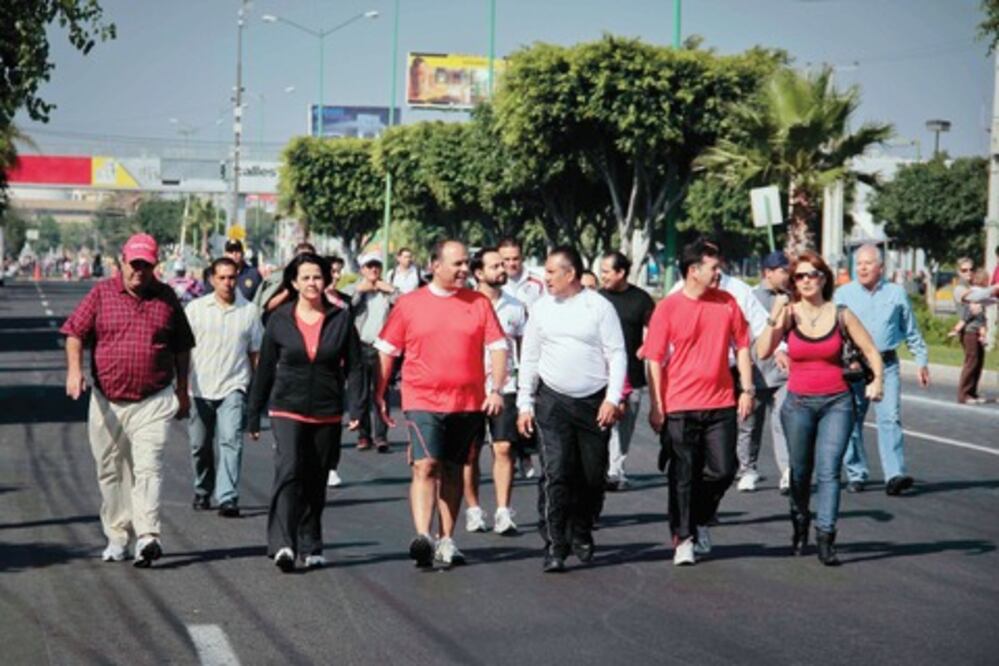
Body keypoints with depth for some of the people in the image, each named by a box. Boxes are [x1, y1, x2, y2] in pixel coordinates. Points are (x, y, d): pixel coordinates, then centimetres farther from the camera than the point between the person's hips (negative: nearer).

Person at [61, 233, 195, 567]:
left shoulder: (167, 297, 6)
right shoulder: (102, 293, 4)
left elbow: (182, 348, 14)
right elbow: (75, 333, 2)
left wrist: (182, 391, 15)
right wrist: (74, 369, -15)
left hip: (154, 401, -2)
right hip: (107, 402, 2)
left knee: (148, 467, -15)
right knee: (111, 473, 10)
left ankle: (148, 537, -21)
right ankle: (117, 537, 21)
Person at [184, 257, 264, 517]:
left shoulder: (249, 311, 4)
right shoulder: (196, 308, 4)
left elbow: (255, 352, 10)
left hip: (233, 388, -1)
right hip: (200, 388, 1)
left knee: (231, 441, -15)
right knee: (200, 446, 10)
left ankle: (228, 498, -18)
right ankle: (202, 492, 31)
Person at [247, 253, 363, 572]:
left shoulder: (341, 319, 3)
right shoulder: (280, 319, 2)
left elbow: (354, 367, 4)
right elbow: (265, 369, 8)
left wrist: (355, 407, -8)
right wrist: (254, 415, 10)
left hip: (327, 414, 2)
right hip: (288, 411, -2)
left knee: (316, 483, 9)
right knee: (289, 471, -19)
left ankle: (310, 547, 20)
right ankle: (282, 544, -26)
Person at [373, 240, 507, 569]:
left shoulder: (479, 303, 6)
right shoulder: (408, 304, 3)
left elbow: (498, 347, 5)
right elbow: (386, 351, 8)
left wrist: (496, 389, -6)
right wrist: (379, 394, 6)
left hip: (468, 403, 2)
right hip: (423, 401, -2)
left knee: (453, 471, 11)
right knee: (425, 466, -16)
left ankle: (446, 541, 19)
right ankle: (422, 536, -25)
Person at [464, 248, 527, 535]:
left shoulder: (515, 307, 8)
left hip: (505, 386, 1)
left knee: (504, 448, -6)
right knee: (470, 452, 3)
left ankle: (503, 512, -4)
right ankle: (473, 511, 14)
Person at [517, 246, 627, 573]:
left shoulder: (599, 306, -1)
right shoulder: (542, 308, 8)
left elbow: (617, 354, -1)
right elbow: (529, 358, 13)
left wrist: (613, 398, -9)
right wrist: (524, 404, 8)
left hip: (594, 402, -1)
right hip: (552, 401, 1)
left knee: (592, 475, 6)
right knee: (555, 473, -10)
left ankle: (581, 534, 27)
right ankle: (554, 546, -10)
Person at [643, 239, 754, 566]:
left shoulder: (727, 303, 4)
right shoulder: (668, 307, -6)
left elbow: (742, 346, 12)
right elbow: (655, 359, -4)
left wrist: (747, 389, 5)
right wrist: (656, 406, -7)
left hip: (721, 404, 3)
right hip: (680, 406, -3)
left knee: (723, 470, 3)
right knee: (683, 475, 4)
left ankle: (698, 520, 28)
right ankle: (683, 538, 17)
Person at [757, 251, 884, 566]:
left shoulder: (841, 315, 0)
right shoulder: (789, 314, -1)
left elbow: (871, 351, 7)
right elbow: (763, 352, -13)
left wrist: (878, 379, -10)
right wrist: (774, 318, -20)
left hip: (837, 402, -1)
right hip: (798, 402, 1)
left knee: (828, 471, -11)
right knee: (800, 472, 10)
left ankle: (825, 538, -13)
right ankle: (800, 527, 32)